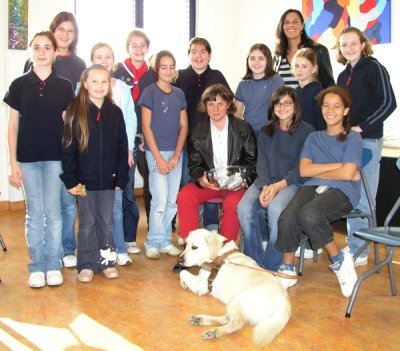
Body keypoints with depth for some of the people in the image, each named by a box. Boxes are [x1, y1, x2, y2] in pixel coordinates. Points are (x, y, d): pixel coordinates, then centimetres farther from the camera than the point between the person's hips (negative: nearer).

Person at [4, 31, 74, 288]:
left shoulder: (64, 86, 3)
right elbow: (13, 125, 3)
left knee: (53, 211, 4)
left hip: (56, 158, 0)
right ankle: (37, 267, 16)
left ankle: (53, 265, 15)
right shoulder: (19, 85, 2)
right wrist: (13, 162, -2)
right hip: (28, 158, 0)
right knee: (35, 213, 5)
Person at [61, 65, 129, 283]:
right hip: (84, 179, -2)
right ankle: (87, 265, 17)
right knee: (87, 222, 6)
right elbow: (68, 148, -6)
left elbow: (122, 147, 5)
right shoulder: (75, 111, -4)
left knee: (106, 221, 10)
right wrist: (70, 180, -10)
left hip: (108, 179, 2)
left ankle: (107, 261, 23)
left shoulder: (115, 112, 3)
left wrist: (121, 177, 0)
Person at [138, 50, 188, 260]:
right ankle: (153, 242, 6)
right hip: (156, 152, -5)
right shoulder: (150, 92, -2)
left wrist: (176, 155, -3)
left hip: (176, 153, 5)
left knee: (172, 201, 6)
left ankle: (166, 241, 18)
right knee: (160, 199, -7)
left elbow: (183, 126, 8)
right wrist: (159, 158, -11)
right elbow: (146, 127, -7)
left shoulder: (179, 94, 11)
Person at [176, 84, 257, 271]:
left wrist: (244, 179, -17)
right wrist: (201, 179, -17)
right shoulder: (197, 132, 5)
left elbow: (252, 161, 2)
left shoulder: (243, 128, 0)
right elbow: (194, 165, 6)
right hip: (208, 182, 3)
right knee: (184, 196, -24)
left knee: (232, 203, -34)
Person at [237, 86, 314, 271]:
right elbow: (262, 163, 7)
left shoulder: (306, 131, 4)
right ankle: (254, 263, -14)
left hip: (292, 182, -4)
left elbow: (300, 168, -4)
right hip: (266, 181, 4)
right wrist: (265, 187, -13)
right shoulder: (266, 132, 18)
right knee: (244, 207, -26)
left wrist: (278, 186, -18)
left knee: (275, 208, -36)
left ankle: (272, 266, -21)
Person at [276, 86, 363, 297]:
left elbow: (347, 174, -8)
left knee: (309, 214, -36)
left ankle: (339, 261, -11)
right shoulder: (313, 138, 22)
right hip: (313, 188, 4)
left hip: (342, 192, -4)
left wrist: (317, 171, 3)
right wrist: (338, 165, -2)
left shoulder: (353, 139, 9)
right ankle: (288, 270, -7)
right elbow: (304, 170, 6)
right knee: (287, 217, -29)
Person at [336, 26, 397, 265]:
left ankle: (358, 251, 6)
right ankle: (354, 245, 22)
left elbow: (389, 103, -12)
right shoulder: (344, 75, 16)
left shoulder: (374, 68, -4)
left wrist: (361, 127, -16)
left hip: (368, 140, -7)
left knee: (362, 199, -3)